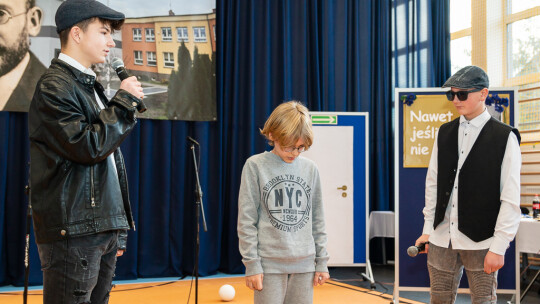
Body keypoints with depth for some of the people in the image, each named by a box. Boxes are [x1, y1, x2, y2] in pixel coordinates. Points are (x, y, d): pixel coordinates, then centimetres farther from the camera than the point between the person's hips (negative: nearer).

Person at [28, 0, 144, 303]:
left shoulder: (91, 85, 20)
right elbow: (90, 146, -20)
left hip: (104, 227, 9)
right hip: (74, 230, -9)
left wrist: (118, 228, 21)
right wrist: (124, 101, -9)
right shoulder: (54, 87, -9)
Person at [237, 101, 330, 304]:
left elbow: (317, 220, 12)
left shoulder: (310, 169, 7)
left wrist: (321, 261, 10)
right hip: (269, 264, -3)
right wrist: (251, 264, -7)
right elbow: (246, 220, -4)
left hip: (304, 264, 3)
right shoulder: (255, 166, -4)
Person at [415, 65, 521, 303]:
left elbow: (510, 199, -8)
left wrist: (499, 246, -12)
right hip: (442, 239, 4)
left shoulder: (505, 137, -6)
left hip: (481, 241, -4)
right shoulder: (444, 133, 9)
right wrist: (428, 229, 9)